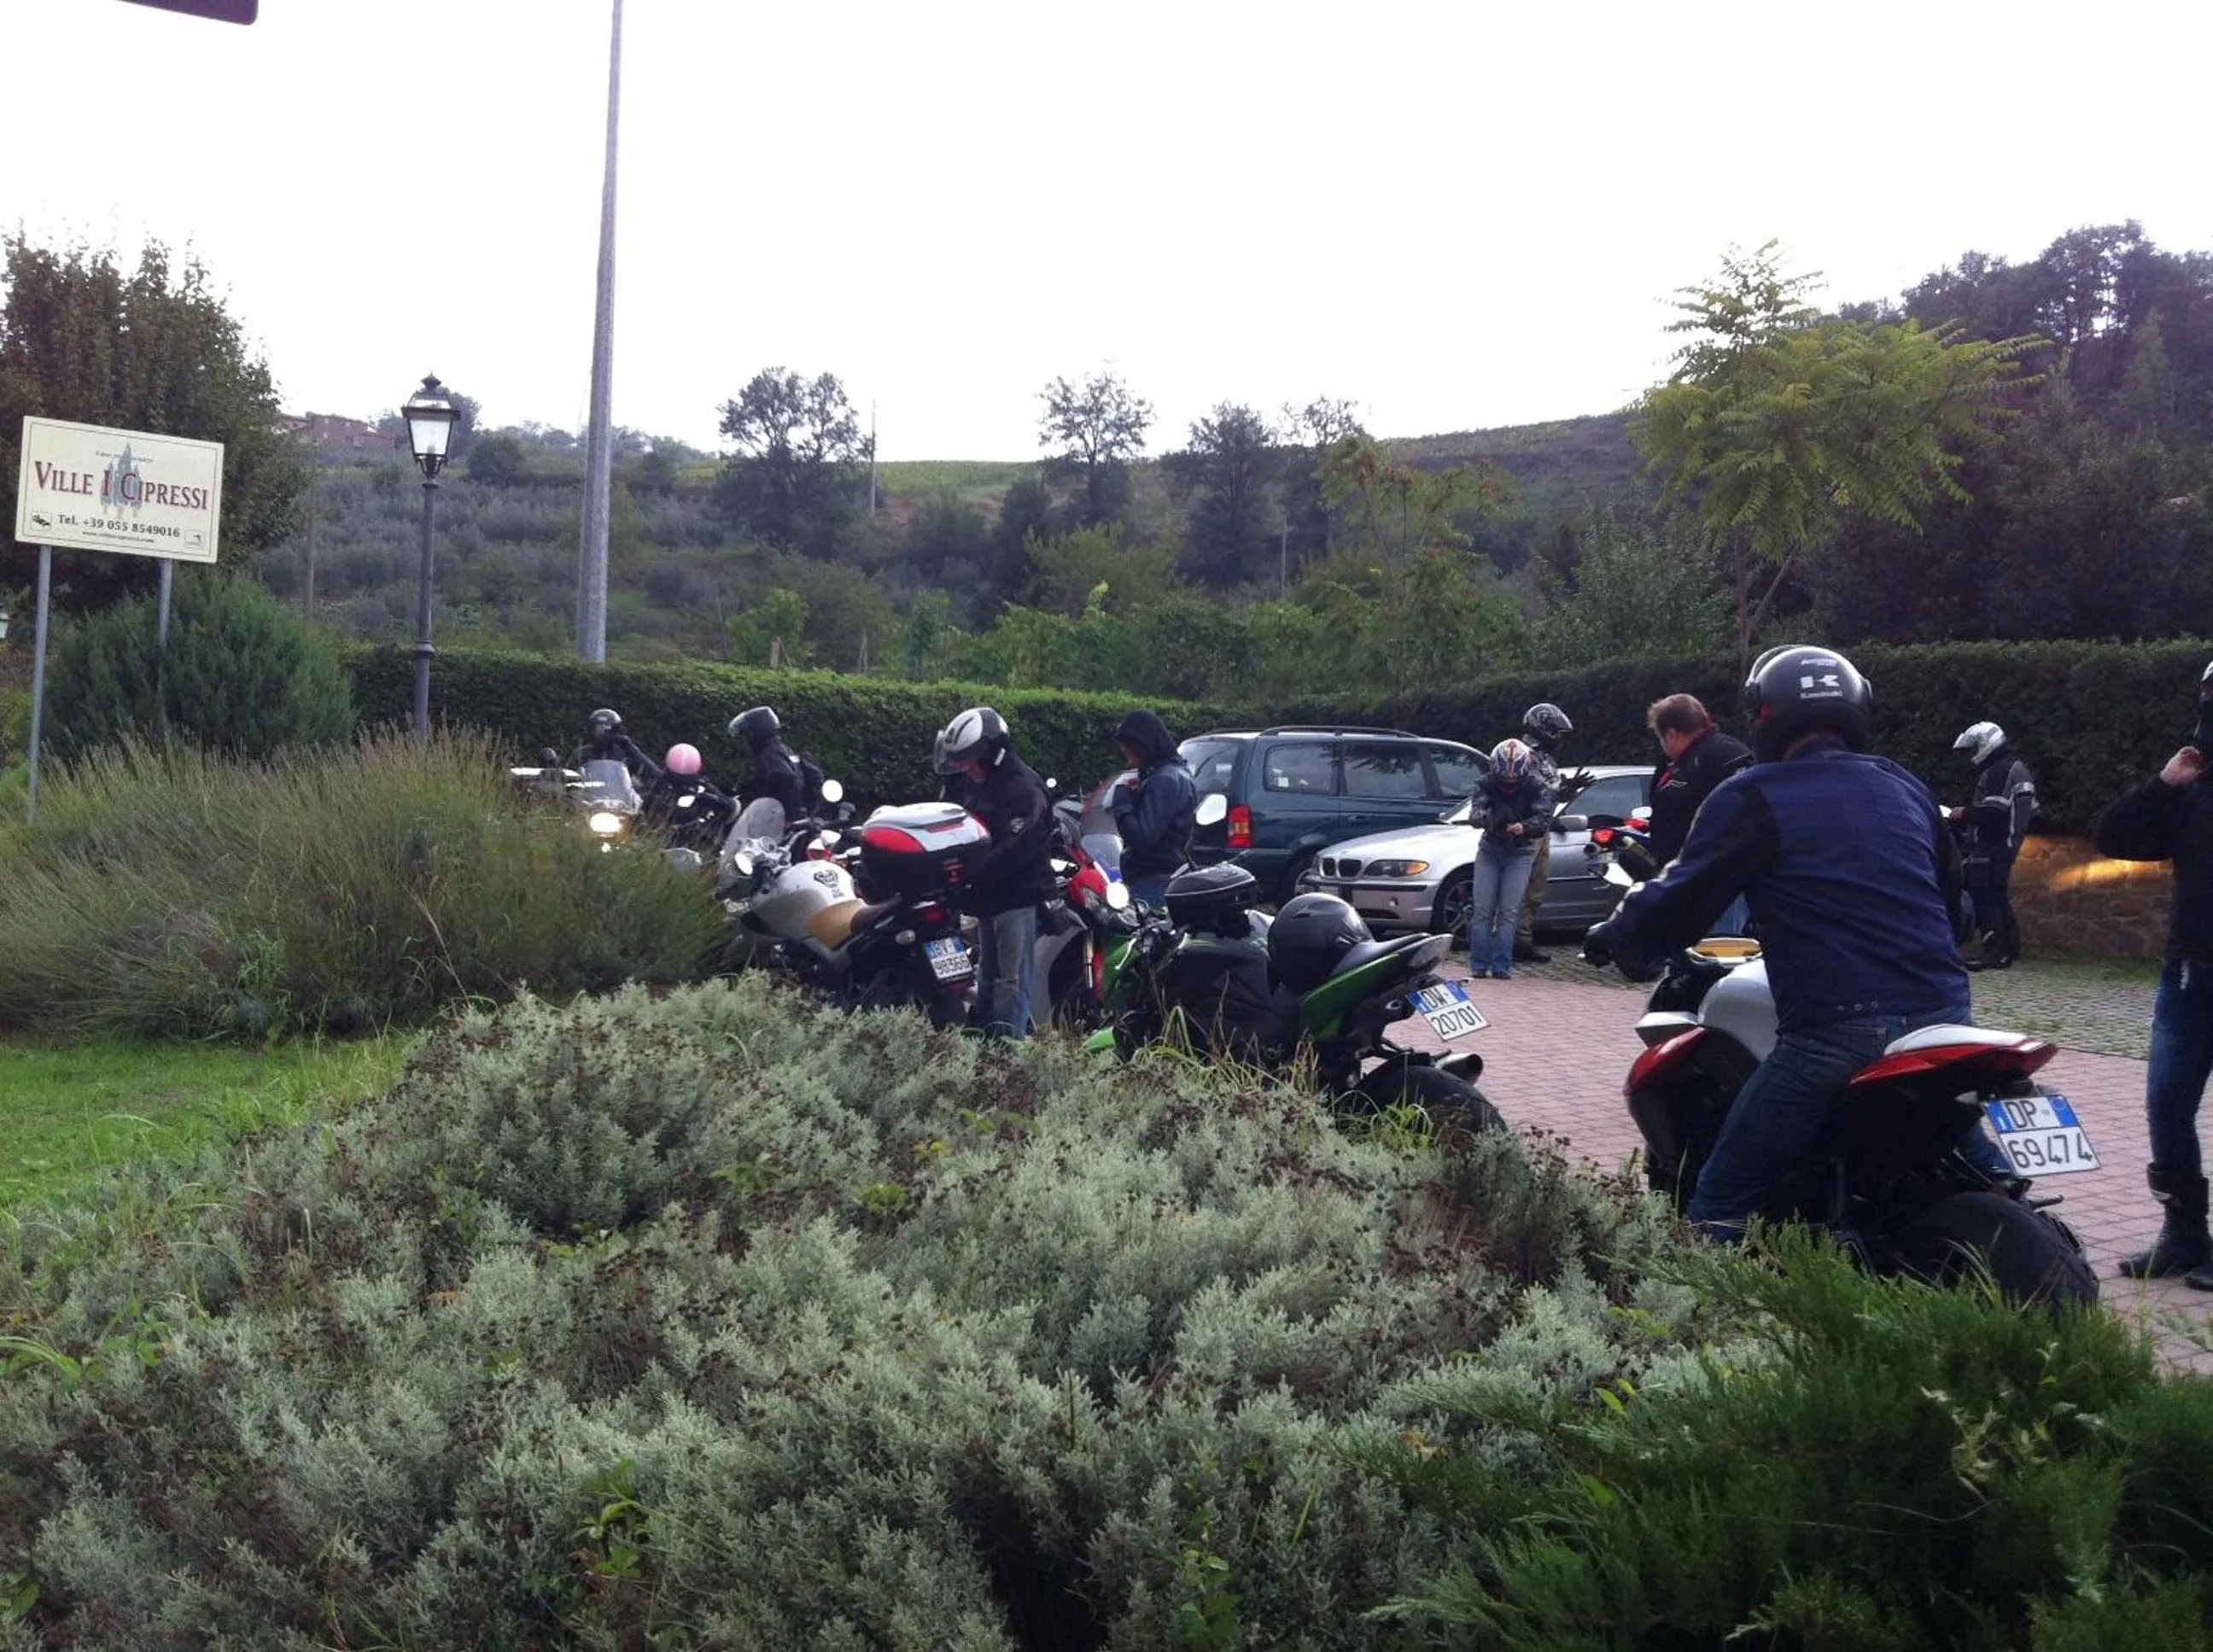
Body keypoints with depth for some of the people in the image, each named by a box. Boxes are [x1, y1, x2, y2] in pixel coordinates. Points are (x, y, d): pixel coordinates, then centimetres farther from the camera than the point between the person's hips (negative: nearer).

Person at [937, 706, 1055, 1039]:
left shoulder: (1025, 789, -17)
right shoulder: (965, 782, 10)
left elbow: (1012, 851, -25)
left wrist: (968, 875, -29)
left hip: (1018, 895, -9)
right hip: (986, 896, 9)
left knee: (1011, 982, -9)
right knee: (987, 978, 16)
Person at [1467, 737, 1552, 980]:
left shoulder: (1536, 788, -10)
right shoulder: (1487, 784, -8)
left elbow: (1543, 817, -22)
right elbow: (1475, 810, -22)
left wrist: (1524, 827, -44)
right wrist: (1482, 817, -47)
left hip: (1520, 853, -1)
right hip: (1489, 850, 1)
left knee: (1508, 912, -8)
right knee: (1482, 910, -5)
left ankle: (1501, 966, -7)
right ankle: (1479, 964, -2)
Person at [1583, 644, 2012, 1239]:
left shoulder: (1753, 797, 0)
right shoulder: (1906, 787, 17)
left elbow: (1683, 897, 0)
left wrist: (1613, 937, 19)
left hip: (1836, 1031, -6)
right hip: (1942, 1020, 6)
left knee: (1724, 1203, 0)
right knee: (1986, 1184, 28)